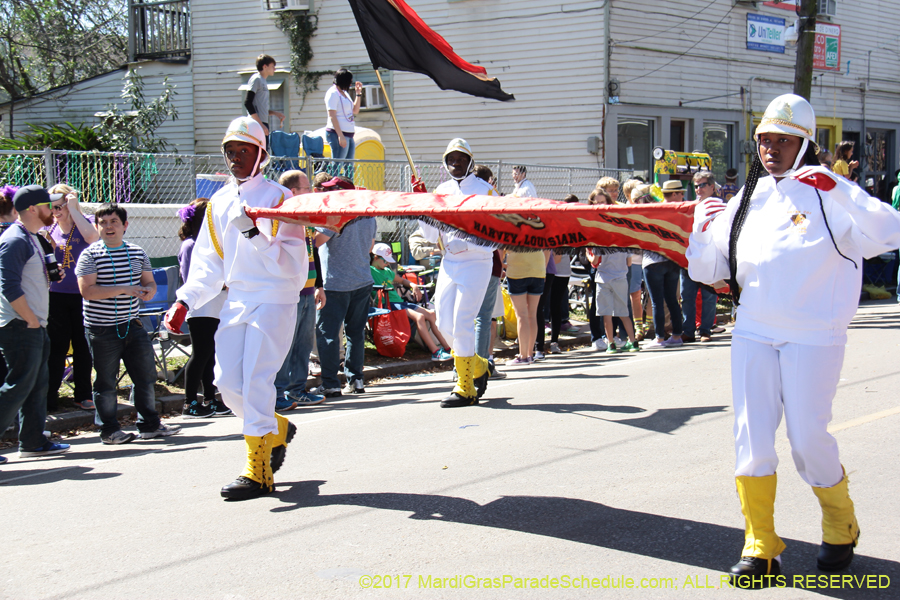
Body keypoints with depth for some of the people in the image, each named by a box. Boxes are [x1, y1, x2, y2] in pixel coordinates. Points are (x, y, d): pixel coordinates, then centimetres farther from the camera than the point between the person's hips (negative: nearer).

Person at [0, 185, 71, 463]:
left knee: (37, 386, 13)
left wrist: (51, 274, 9)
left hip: (35, 327, 10)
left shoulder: (32, 238, 17)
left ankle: (33, 441, 19)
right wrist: (31, 320, -17)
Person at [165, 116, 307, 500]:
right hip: (236, 302, 6)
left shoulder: (278, 198, -5)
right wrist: (185, 301, 6)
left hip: (274, 299, -6)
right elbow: (208, 263, 18)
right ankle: (277, 429, 29)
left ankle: (258, 473, -8)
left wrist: (255, 234, -25)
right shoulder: (219, 202, 14)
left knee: (256, 380, -14)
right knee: (227, 382, 3)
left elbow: (292, 262, -12)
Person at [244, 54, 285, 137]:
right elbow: (247, 103, -15)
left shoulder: (263, 81, 20)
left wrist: (275, 113, 12)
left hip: (263, 124, 9)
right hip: (257, 124, -9)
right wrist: (260, 124, -19)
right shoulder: (256, 79, -5)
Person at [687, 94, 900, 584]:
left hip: (814, 338, -5)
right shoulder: (747, 201, 12)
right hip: (753, 335, 5)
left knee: (808, 438, -2)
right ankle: (760, 547, 11)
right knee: (751, 438, 0)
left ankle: (840, 529, 25)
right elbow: (705, 271, 17)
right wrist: (702, 229, -1)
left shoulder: (827, 194, -5)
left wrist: (836, 188, -29)